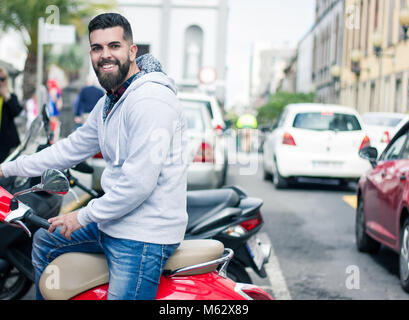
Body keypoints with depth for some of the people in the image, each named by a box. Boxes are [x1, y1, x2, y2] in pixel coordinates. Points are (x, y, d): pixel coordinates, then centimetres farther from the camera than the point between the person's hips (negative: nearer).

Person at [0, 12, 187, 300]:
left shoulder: (150, 99, -20)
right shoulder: (108, 103, 14)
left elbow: (139, 182, -25)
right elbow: (72, 148, 24)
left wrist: (84, 216, -13)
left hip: (143, 237, -10)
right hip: (112, 223, 10)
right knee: (44, 242, 25)